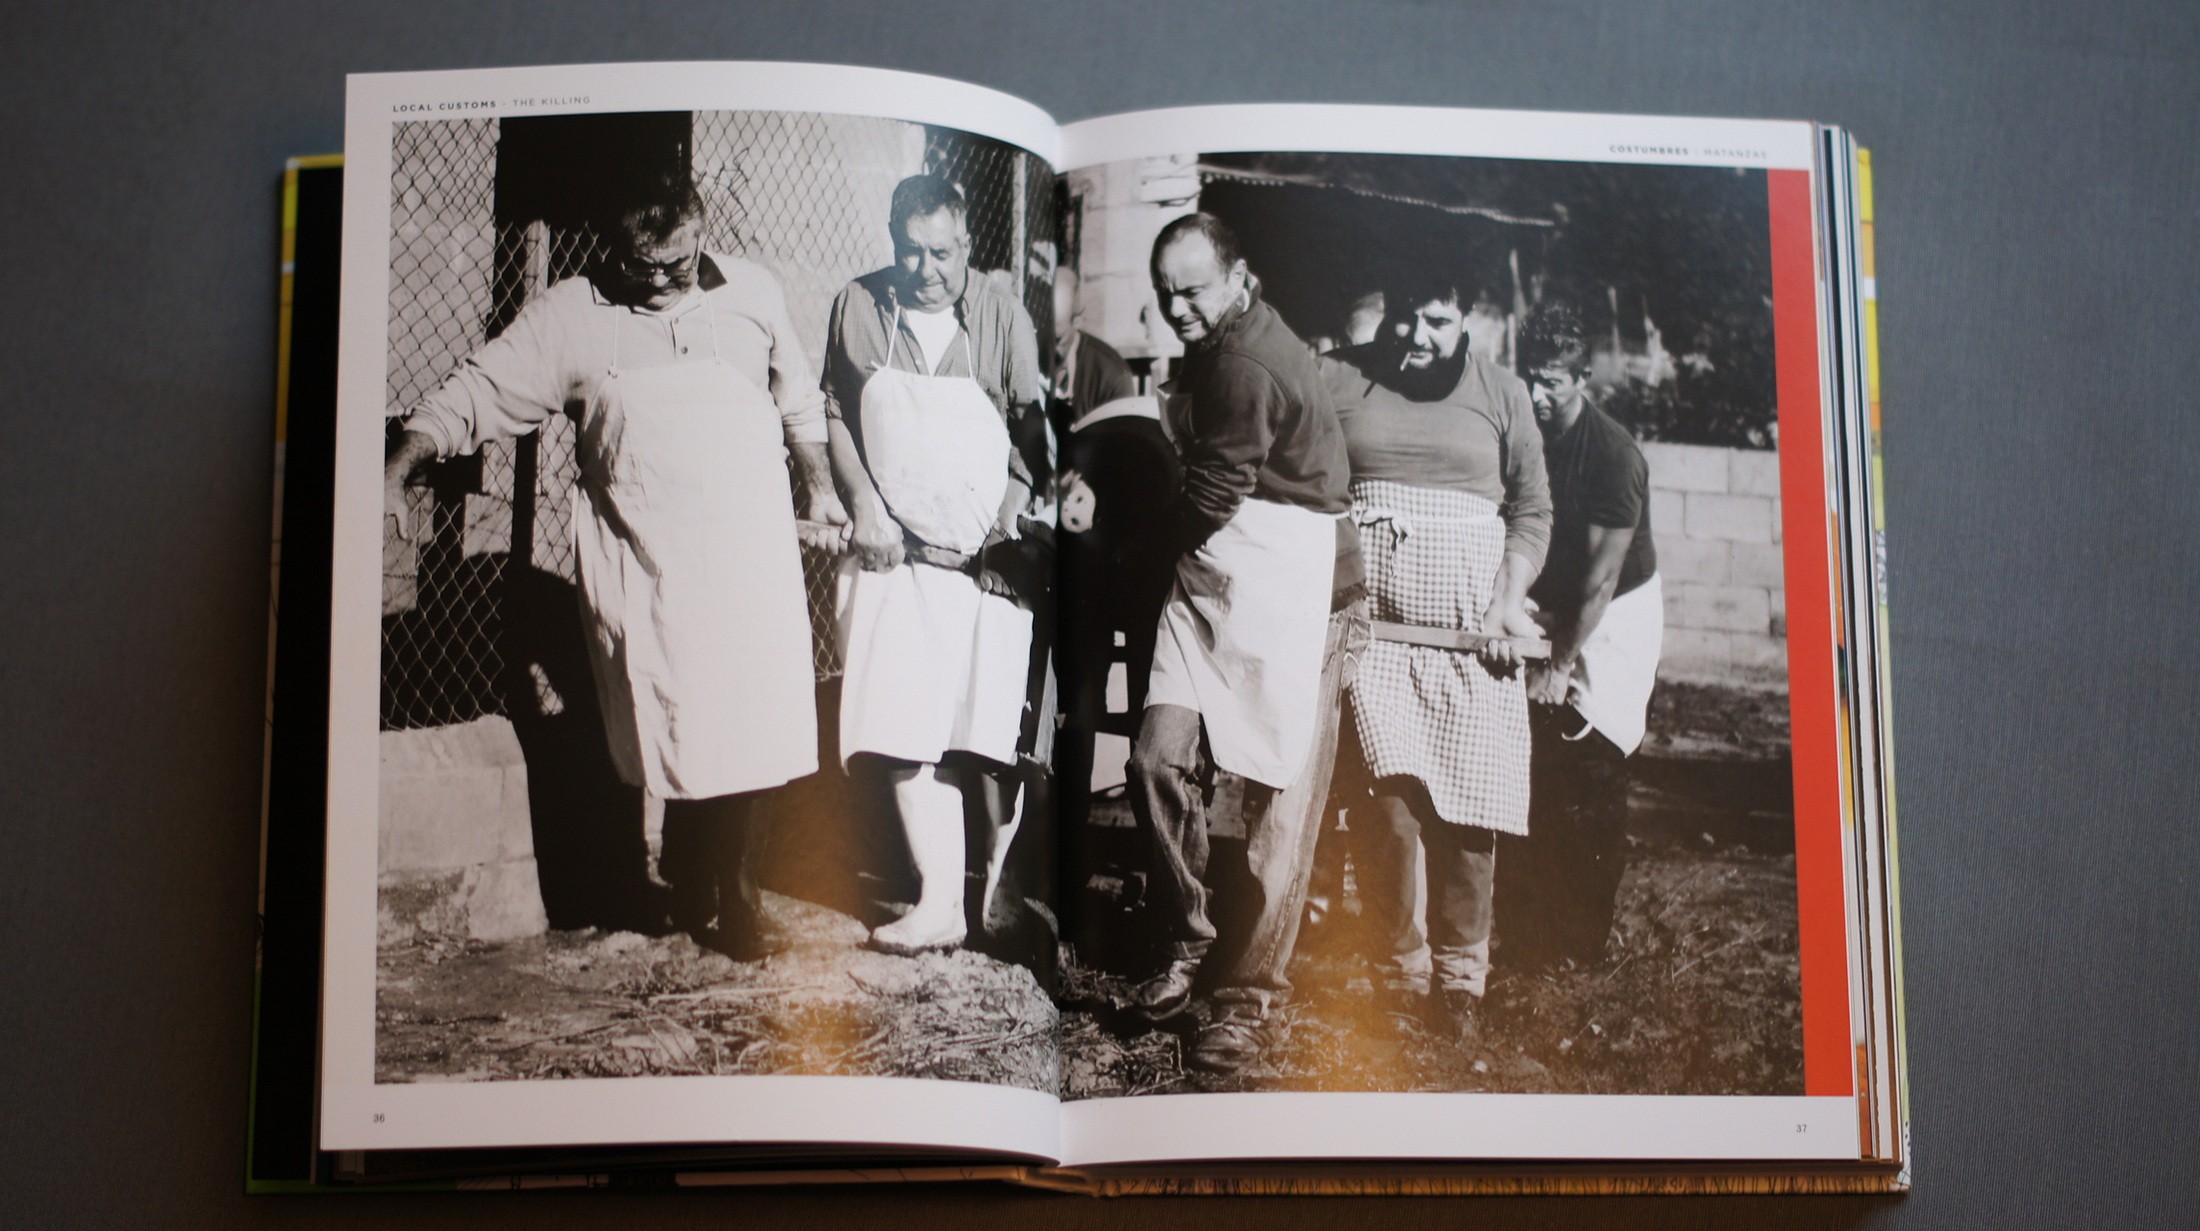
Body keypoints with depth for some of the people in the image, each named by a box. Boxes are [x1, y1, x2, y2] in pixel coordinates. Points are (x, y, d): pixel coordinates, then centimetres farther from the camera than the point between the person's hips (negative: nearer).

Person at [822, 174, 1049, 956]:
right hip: (896, 558, 1)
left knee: (989, 738, 2)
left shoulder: (1003, 320, -1)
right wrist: (864, 505, -1)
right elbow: (836, 418, 11)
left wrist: (1009, 527, -8)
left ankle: (997, 886, 19)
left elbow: (1031, 440, 1)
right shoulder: (858, 309, 4)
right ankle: (941, 903, -6)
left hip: (986, 561, -1)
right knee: (903, 731, -8)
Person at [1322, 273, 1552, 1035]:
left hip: (1469, 625, 1)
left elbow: (1532, 511, 13)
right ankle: (1400, 969, 2)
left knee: (1466, 807, -3)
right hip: (1368, 620, -1)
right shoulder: (1337, 379, 9)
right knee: (1386, 799, -12)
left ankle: (1460, 979, 9)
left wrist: (1511, 598, -3)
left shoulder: (1499, 394, 11)